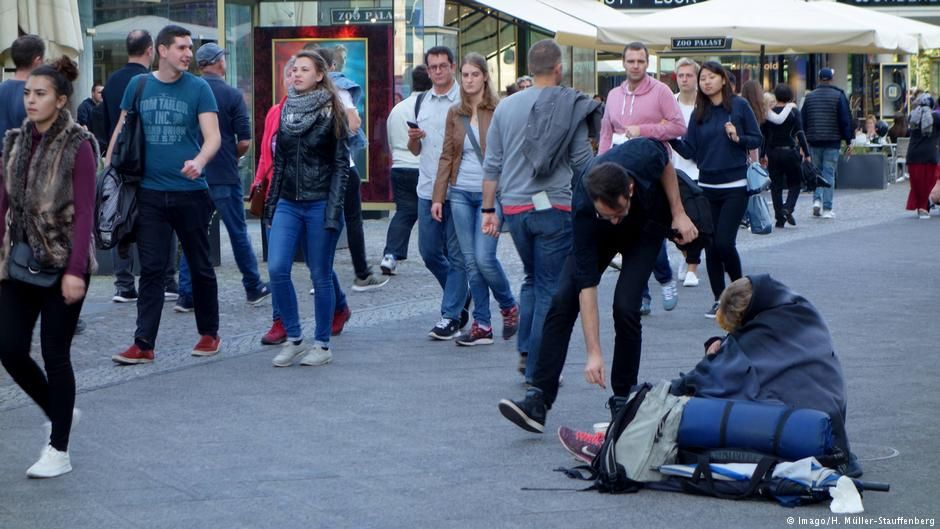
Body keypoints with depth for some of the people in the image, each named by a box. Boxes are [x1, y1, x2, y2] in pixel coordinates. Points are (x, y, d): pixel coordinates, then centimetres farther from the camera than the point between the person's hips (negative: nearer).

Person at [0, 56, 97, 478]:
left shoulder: (78, 146, -9)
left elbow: (84, 213, -13)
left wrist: (75, 270, -18)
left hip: (62, 265, -6)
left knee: (55, 355, -1)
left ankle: (59, 451, 9)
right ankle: (58, 412, 26)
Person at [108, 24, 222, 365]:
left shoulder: (198, 88, -1)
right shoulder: (138, 85, 6)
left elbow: (213, 136, -8)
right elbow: (122, 131, 14)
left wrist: (198, 162, -28)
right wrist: (106, 168, 6)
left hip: (190, 192, -1)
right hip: (150, 192, 1)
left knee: (200, 266, 9)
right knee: (151, 269, 0)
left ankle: (209, 334, 23)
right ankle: (143, 344, 0)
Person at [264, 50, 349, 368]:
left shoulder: (332, 112, -3)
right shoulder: (287, 110, 11)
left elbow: (341, 163, -6)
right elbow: (279, 160, 15)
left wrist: (334, 208, -14)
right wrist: (271, 204, 12)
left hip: (320, 204, -4)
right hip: (288, 204, 4)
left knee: (320, 275, 1)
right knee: (277, 269, -9)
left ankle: (323, 345, 12)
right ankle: (293, 339, 5)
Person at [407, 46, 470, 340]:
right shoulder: (424, 102, 13)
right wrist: (413, 139, -2)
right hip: (428, 189, 6)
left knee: (456, 255, -2)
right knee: (429, 252, 11)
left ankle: (451, 316, 3)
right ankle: (461, 296, 31)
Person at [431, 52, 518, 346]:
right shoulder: (455, 113, 10)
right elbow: (447, 156, 12)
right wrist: (438, 196, 7)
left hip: (490, 192, -4)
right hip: (460, 193, 5)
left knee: (484, 258, -11)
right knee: (470, 261, 4)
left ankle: (509, 307, 14)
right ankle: (482, 326, 10)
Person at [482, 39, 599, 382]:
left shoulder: (507, 107, 5)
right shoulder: (571, 108, -6)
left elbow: (492, 165, 7)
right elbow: (583, 163, -3)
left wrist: (489, 209, 13)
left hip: (514, 208, 4)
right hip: (554, 207, -4)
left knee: (532, 279, 23)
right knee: (551, 288, 3)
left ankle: (525, 350, 14)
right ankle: (538, 369, 1)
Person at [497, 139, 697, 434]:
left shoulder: (644, 156, -40)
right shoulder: (584, 210, -38)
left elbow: (665, 163, -10)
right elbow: (587, 285, -35)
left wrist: (678, 213, -11)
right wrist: (593, 353, -35)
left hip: (648, 225, 0)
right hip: (597, 236, 0)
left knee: (625, 307, -17)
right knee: (563, 301, -16)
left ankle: (625, 399, 0)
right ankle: (538, 401, -15)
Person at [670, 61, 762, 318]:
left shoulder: (739, 106, -3)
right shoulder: (699, 114, 7)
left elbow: (757, 140, 1)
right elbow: (690, 151, 4)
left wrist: (738, 138, -17)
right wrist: (672, 139, -12)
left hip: (735, 186, -4)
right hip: (707, 187, 4)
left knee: (724, 242, -11)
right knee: (711, 246, 3)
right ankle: (719, 300, 13)